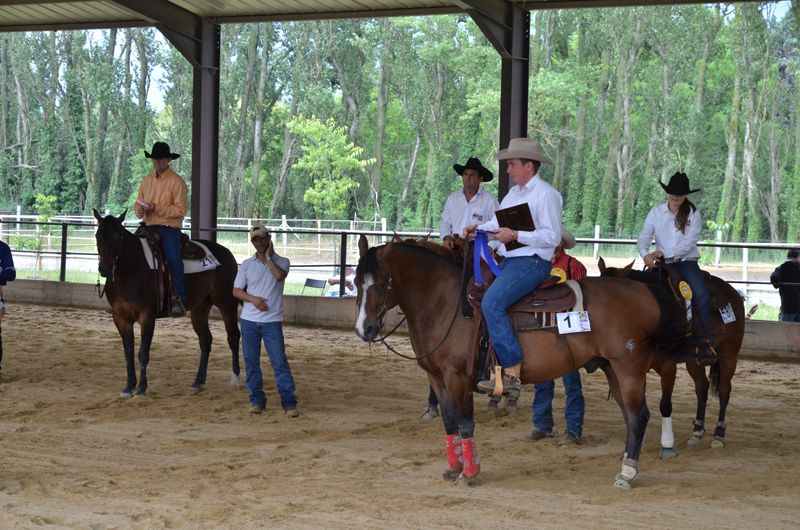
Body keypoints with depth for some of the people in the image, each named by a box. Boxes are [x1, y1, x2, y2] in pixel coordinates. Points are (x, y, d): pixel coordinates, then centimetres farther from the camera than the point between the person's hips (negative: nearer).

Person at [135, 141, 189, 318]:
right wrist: (140, 211, -4)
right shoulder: (147, 180, 17)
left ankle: (180, 299, -28)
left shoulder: (176, 181, -3)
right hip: (148, 226, 7)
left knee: (173, 257, -27)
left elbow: (181, 209, -12)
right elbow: (138, 203, 21)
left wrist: (156, 209, -19)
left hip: (169, 227, -7)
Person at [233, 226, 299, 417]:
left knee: (279, 361, -7)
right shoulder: (247, 264, 8)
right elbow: (236, 291, 5)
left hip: (272, 321, -3)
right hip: (249, 320, 3)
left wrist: (269, 257, -8)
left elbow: (279, 275, -21)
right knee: (251, 362, 6)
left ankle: (289, 402, -5)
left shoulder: (281, 262, 3)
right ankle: (257, 400, 16)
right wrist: (253, 299, -12)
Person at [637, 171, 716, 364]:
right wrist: (645, 254, -24)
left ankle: (703, 342, -23)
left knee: (701, 294, -26)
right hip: (661, 264, 2)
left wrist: (665, 253, -19)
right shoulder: (656, 212, 6)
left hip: (686, 261, -2)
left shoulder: (693, 214, 2)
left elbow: (689, 243, -9)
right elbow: (643, 238, -2)